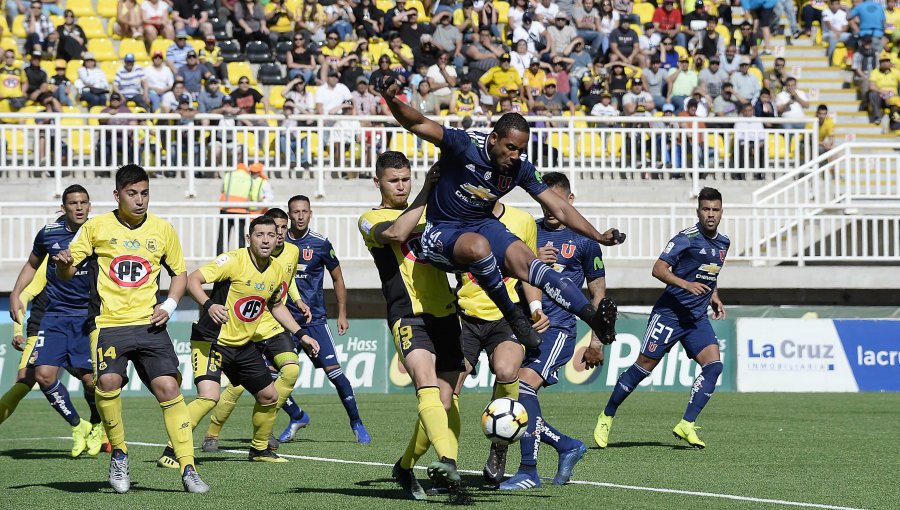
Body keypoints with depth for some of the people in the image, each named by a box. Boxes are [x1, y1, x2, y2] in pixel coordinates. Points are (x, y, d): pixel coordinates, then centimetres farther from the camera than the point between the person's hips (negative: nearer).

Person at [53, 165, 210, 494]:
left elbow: (180, 272, 20)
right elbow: (66, 274, 6)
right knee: (107, 382, -24)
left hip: (149, 323, 1)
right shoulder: (96, 227, 3)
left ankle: (188, 469, -8)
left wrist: (170, 305, 2)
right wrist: (64, 263, -18)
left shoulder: (163, 229, 7)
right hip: (108, 323, -1)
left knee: (167, 386, -13)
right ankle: (119, 454, -1)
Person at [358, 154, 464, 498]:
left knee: (445, 400, 1)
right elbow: (395, 232, -17)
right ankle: (447, 461, -44)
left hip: (445, 314, 6)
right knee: (427, 385, -27)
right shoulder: (370, 220, 5)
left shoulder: (426, 212, 24)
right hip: (408, 313, -6)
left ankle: (405, 466, 20)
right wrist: (426, 192, -18)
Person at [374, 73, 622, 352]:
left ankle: (592, 316, -36)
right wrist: (392, 102, -49)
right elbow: (418, 124, -28)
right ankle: (513, 316, -22)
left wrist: (597, 236, -6)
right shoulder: (465, 145, -20)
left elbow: (560, 209, 2)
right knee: (479, 246, -39)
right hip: (442, 233, -4)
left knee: (524, 261, -24)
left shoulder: (521, 169, -5)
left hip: (483, 224, 4)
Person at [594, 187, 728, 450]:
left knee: (714, 365, -13)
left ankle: (686, 425, -10)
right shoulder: (687, 238, -12)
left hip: (697, 319, 6)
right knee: (644, 366, -3)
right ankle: (606, 417, 13)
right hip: (670, 312, -6)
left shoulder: (723, 243, 11)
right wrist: (685, 284, -32)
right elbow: (659, 269, -19)